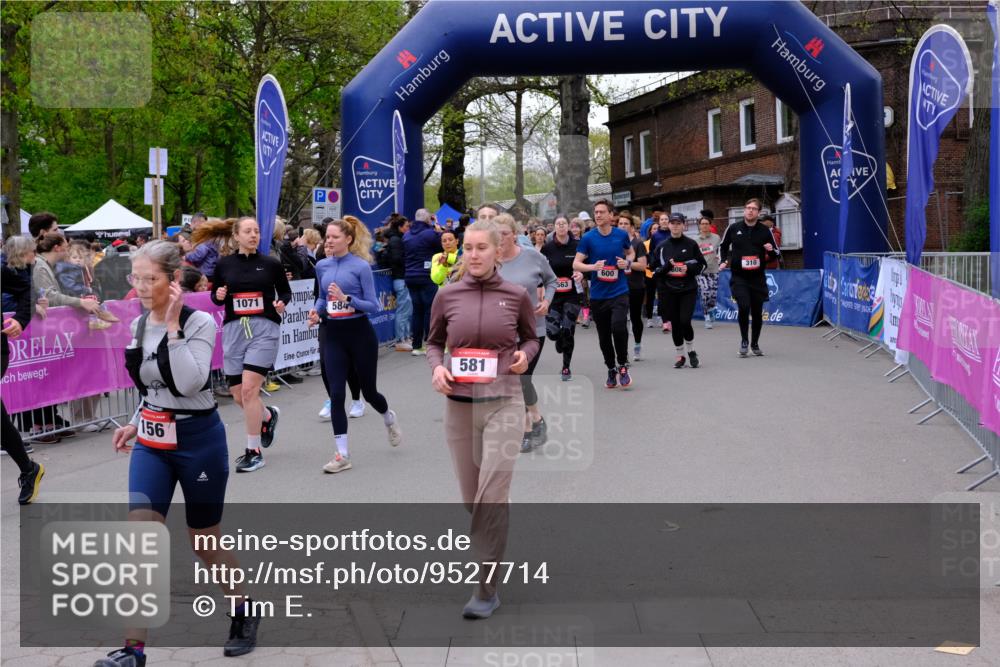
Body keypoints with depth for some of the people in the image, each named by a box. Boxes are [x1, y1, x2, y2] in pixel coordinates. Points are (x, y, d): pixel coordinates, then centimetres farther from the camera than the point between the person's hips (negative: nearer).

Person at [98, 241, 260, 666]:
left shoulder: (199, 322, -14)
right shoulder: (139, 325, 4)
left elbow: (189, 382, -29)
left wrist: (173, 326, -26)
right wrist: (136, 424, 10)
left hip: (198, 441, -5)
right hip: (151, 444, 5)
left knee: (205, 542, 9)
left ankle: (244, 611, 35)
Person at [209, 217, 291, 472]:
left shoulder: (271, 264, 1)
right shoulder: (224, 265, 5)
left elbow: (285, 291, 13)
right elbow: (216, 297, 13)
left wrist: (281, 303, -8)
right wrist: (218, 296, -9)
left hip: (264, 328, -3)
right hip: (234, 329, 3)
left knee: (249, 389, -14)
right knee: (239, 396, 6)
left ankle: (254, 452, -2)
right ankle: (268, 415, 41)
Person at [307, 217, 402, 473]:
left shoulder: (361, 266, -9)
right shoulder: (322, 266, 6)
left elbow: (373, 305, -10)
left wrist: (346, 298, -23)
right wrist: (316, 311, 0)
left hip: (359, 333, -4)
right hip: (331, 334, 4)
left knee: (368, 390, 11)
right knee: (336, 394, -5)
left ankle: (389, 418, 45)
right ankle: (342, 454, 0)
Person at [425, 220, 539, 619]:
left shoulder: (517, 295, -1)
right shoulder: (447, 296, 1)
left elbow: (531, 337, 14)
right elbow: (433, 342, 13)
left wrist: (525, 355, -7)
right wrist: (436, 367, -7)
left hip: (503, 402, -3)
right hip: (458, 403, 3)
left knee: (492, 495, -11)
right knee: (471, 497, 12)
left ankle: (486, 589, -2)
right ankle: (492, 557, 39)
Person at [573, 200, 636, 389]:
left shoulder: (621, 235, 1)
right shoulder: (588, 238, -3)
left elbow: (631, 253, 19)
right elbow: (576, 264, -2)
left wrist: (627, 262, -3)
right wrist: (593, 267, -20)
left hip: (619, 292, -1)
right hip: (598, 294, 1)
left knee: (619, 327, -21)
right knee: (604, 336, 9)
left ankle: (623, 365, 0)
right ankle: (611, 370, 28)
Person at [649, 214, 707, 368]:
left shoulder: (691, 244, 1)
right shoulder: (661, 247, 4)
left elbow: (702, 265, 6)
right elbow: (653, 269, 5)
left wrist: (689, 268, -13)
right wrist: (667, 267, -14)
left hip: (688, 289, -2)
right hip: (668, 290, 2)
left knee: (685, 321, -13)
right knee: (675, 323, 4)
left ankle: (691, 351, 12)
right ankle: (680, 355, 19)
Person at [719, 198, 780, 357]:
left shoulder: (765, 231, 2)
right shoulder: (734, 228, 2)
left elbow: (776, 252, 10)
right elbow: (723, 246, 18)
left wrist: (771, 250, -12)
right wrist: (724, 261, 3)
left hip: (757, 277, 2)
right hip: (738, 277, -2)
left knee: (757, 312, 7)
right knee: (744, 306, -19)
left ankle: (755, 344, 27)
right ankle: (744, 340, 2)